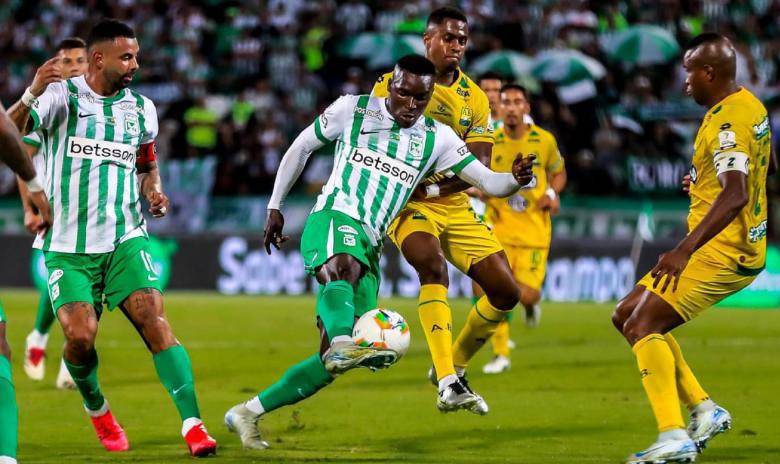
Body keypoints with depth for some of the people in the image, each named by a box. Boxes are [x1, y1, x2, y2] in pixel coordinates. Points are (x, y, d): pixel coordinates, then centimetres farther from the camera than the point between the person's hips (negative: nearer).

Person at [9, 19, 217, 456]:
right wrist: (32, 95, -37)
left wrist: (154, 192, 3)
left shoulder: (142, 109, 10)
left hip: (125, 239, 2)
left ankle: (193, 424, -18)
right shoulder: (62, 97, -3)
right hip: (69, 246, -2)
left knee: (154, 319, -16)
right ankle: (96, 408, 16)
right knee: (81, 334, -15)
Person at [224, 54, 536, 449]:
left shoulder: (436, 139, 11)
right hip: (334, 219, -5)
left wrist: (516, 179, -18)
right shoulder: (352, 109, 4)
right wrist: (275, 207, 16)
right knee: (342, 269, -43)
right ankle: (343, 343, -74)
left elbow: (487, 182, 5)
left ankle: (247, 413, 7)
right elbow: (301, 147, 16)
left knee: (333, 363, -3)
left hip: (369, 245, 5)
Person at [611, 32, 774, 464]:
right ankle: (704, 410, 11)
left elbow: (735, 195, -32)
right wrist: (703, 183, 40)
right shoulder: (750, 106, 11)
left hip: (721, 249, -11)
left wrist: (685, 250, -40)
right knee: (628, 315, 13)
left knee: (643, 324, -17)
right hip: (738, 247, 11)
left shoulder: (728, 121, -20)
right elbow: (763, 167, 29)